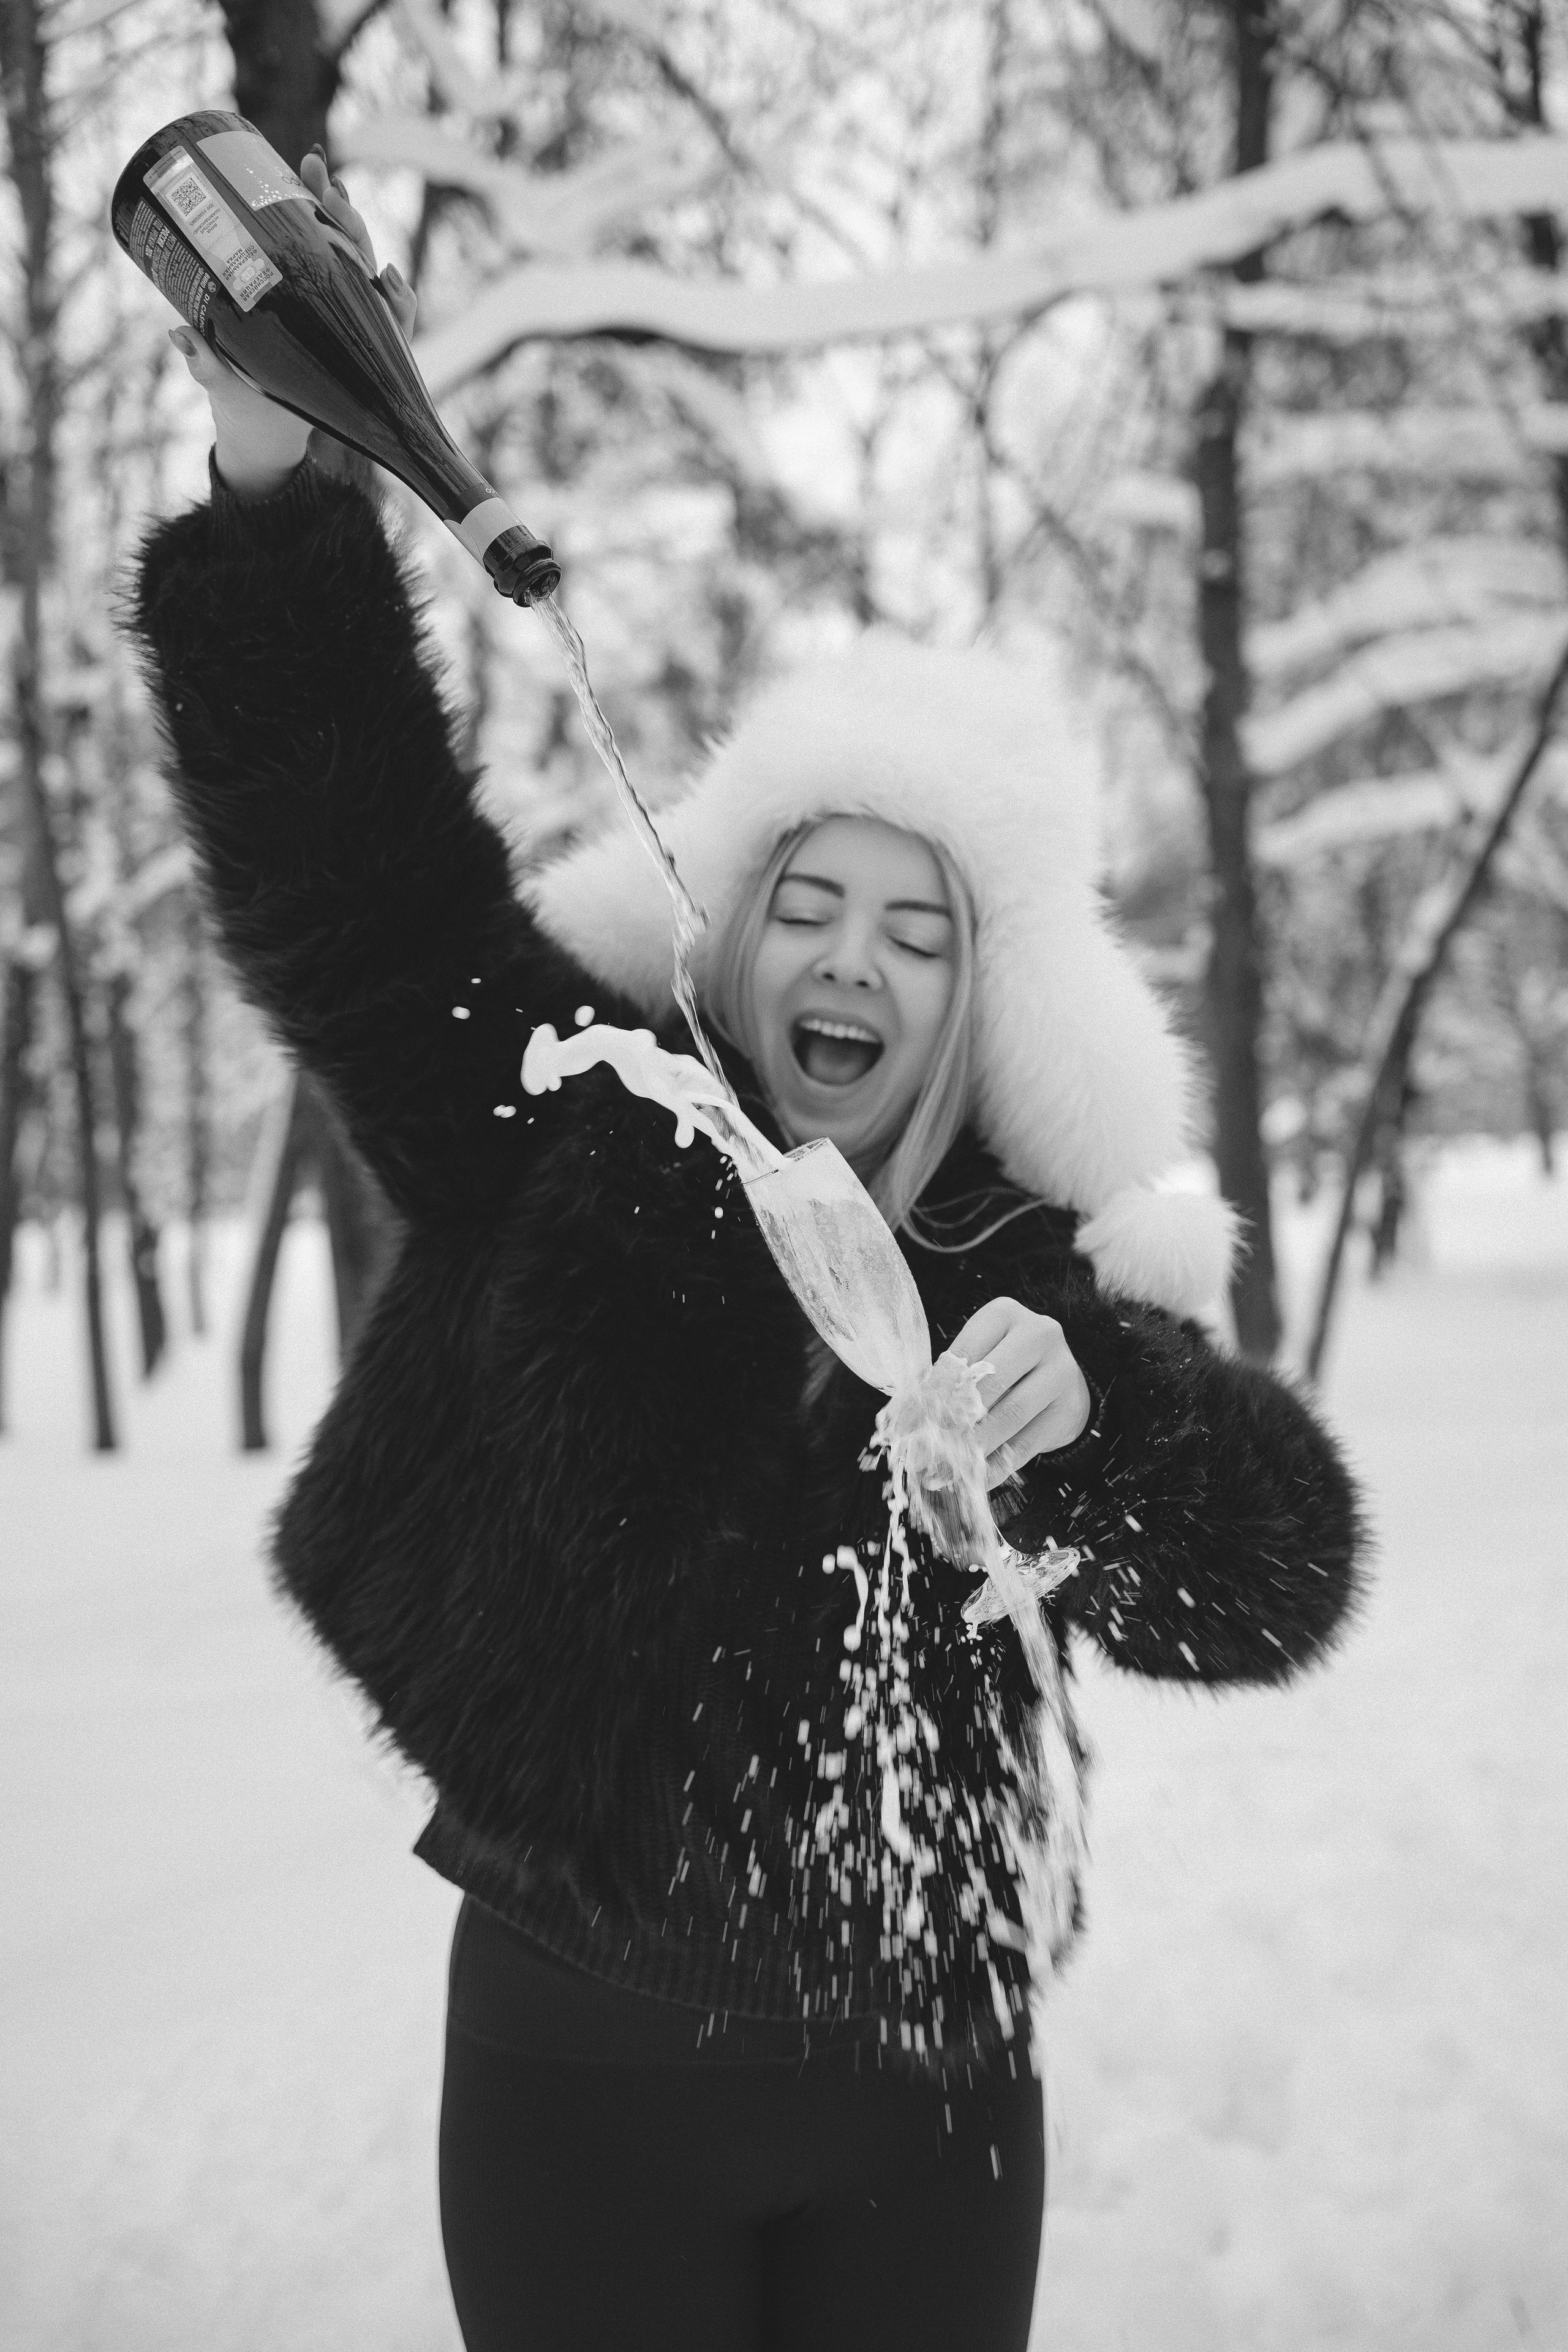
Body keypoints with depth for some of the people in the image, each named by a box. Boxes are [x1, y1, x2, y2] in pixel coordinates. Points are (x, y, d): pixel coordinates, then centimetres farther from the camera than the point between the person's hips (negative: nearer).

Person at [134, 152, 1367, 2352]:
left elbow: (1274, 1578, -12)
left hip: (922, 2075, 1)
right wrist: (275, 485, -24)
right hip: (584, 2056, -1)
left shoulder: (1037, 1271, -3)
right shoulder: (559, 1133, -4)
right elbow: (350, 855, -12)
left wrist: (1086, 1409, -31)